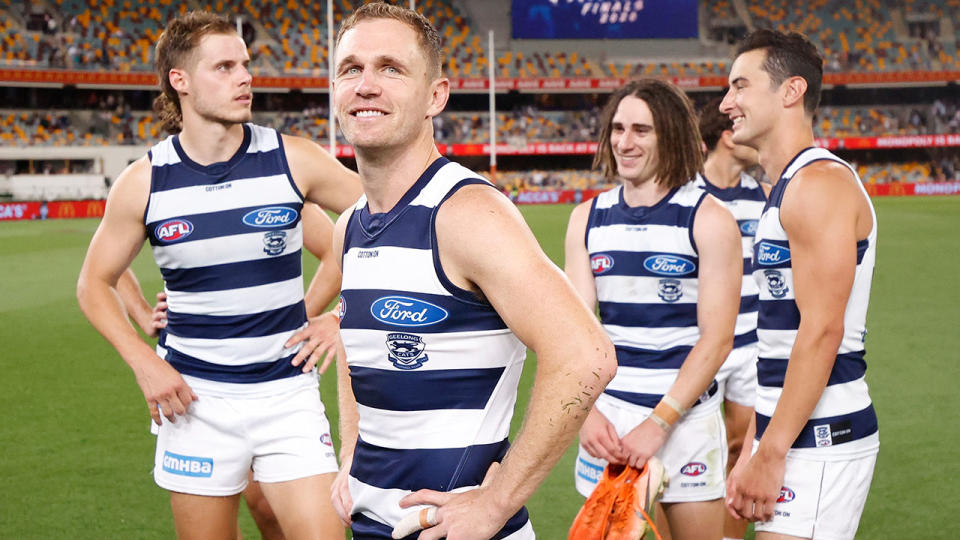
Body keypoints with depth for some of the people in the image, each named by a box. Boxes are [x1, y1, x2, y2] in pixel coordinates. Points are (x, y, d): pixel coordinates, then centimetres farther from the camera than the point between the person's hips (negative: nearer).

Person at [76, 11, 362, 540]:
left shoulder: (292, 159, -5)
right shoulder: (143, 182, -3)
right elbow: (94, 283, 8)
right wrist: (144, 363, -4)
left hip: (286, 390, 0)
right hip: (196, 397, 1)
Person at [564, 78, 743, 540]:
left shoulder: (708, 219, -7)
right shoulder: (587, 218, 6)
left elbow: (716, 339, -11)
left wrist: (659, 423, -17)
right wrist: (585, 410, -13)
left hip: (686, 414, -3)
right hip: (607, 413, 3)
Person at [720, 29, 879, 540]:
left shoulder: (819, 183, -13)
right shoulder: (785, 190, 17)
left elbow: (821, 331, -21)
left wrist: (770, 455, -20)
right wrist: (749, 453, 17)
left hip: (819, 440, -9)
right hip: (790, 435, 9)